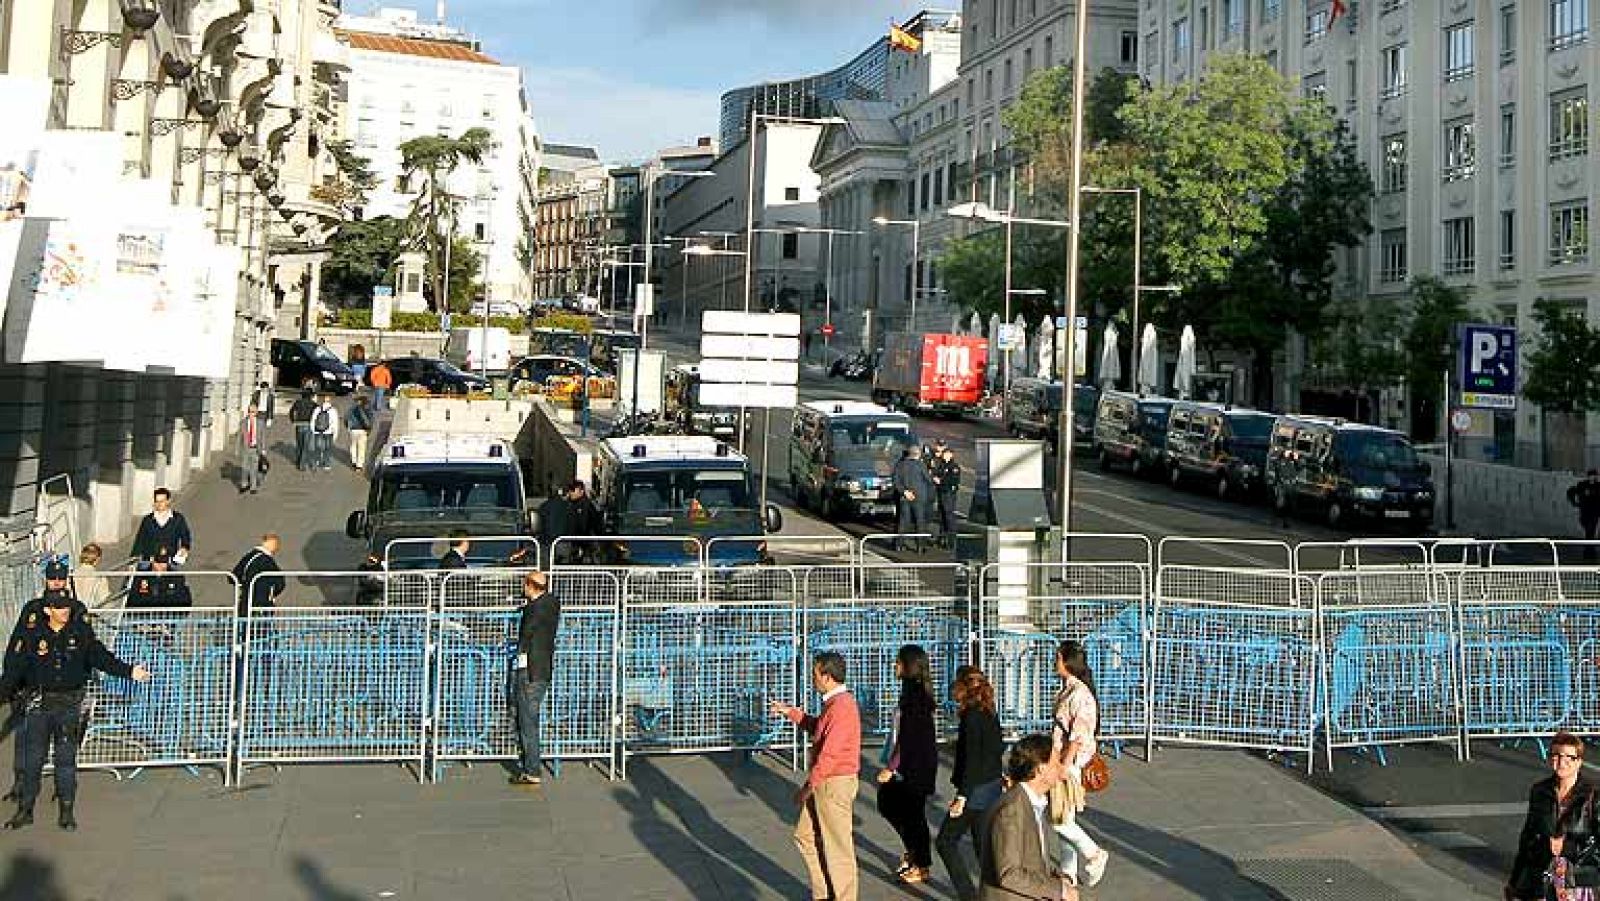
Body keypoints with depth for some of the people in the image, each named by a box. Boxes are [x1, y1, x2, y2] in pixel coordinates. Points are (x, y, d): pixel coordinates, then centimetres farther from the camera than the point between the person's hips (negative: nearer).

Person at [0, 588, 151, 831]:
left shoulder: (80, 630, -1)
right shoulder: (31, 633, -5)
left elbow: (99, 656, 6)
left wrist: (128, 671, 1)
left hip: (70, 703, 1)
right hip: (38, 703, -1)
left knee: (66, 758, 5)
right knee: (32, 759, 4)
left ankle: (67, 812, 12)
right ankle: (25, 809, 17)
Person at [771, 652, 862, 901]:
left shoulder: (841, 707, -23)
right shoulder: (834, 702, 9)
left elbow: (829, 754, -25)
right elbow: (817, 728, 27)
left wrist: (808, 787, -18)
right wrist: (790, 712, 20)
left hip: (835, 784, -11)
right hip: (824, 782, 11)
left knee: (837, 846, 1)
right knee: (805, 836, 18)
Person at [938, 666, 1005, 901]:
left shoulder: (971, 716, -18)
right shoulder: (990, 714, 8)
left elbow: (971, 759, -21)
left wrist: (961, 796, -20)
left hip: (976, 790, -9)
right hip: (992, 786, 9)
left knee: (945, 841, 2)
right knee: (982, 843, 15)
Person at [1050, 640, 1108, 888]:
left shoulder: (1080, 693, -18)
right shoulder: (1066, 691, 12)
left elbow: (1079, 735, -21)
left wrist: (1066, 764, -21)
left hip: (1072, 763, -10)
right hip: (1062, 761, 10)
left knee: (1061, 819, -6)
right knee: (1064, 819, 13)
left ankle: (1095, 854, 8)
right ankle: (1068, 872, 20)